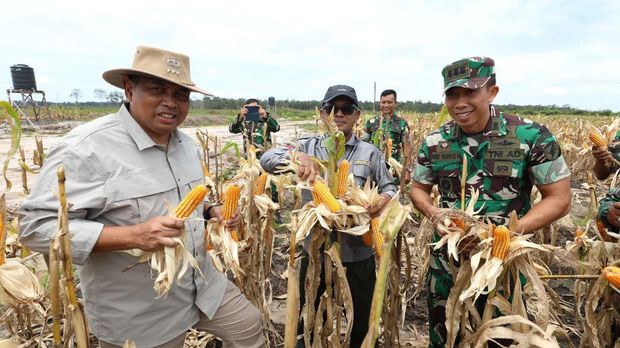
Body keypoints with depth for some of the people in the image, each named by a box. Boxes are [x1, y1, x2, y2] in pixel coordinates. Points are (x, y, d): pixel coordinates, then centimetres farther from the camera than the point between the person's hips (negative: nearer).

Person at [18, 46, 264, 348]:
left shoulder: (187, 144, 3)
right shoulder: (85, 149, -23)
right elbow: (35, 226, -23)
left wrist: (211, 211, -3)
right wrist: (133, 236, -33)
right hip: (137, 316, -6)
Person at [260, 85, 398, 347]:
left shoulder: (370, 153, -2)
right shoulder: (309, 147, -2)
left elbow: (389, 187, 2)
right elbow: (267, 160, -11)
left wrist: (385, 198, -22)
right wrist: (296, 156, -32)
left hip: (358, 254, 0)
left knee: (362, 321, 20)